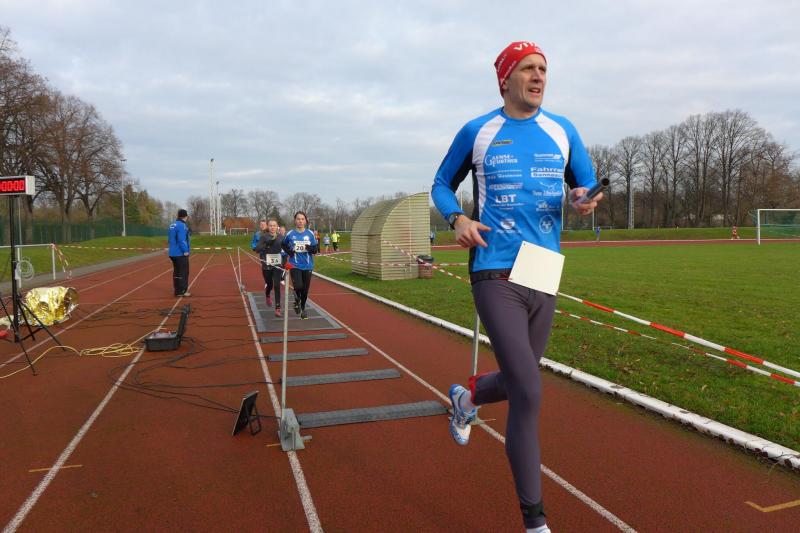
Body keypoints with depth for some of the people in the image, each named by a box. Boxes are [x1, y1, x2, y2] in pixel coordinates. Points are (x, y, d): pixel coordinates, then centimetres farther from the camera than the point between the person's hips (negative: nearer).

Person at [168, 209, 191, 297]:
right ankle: (181, 291, -4)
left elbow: (170, 238, 19)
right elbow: (181, 239, -22)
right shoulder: (182, 225, -15)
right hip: (181, 254, -9)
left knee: (176, 272, 14)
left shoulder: (172, 225, 14)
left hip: (173, 253, 9)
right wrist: (185, 251, -18)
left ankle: (177, 290, 19)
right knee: (183, 273, -4)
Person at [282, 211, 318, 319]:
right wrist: (289, 251, -4)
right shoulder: (290, 234, -2)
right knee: (298, 286, -19)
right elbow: (284, 245, 16)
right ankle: (297, 300, 15)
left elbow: (315, 249, 3)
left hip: (307, 266, 2)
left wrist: (311, 248, -20)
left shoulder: (310, 234, 0)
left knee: (305, 289, 9)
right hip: (295, 265, -2)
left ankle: (303, 308, 32)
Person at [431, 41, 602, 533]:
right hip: (495, 276, -4)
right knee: (528, 394, -12)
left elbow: (589, 187, 16)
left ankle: (467, 397, 50)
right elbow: (442, 184, 13)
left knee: (518, 382, 15)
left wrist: (585, 199, -8)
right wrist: (458, 219, -8)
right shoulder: (477, 132, 3)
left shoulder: (562, 131, 11)